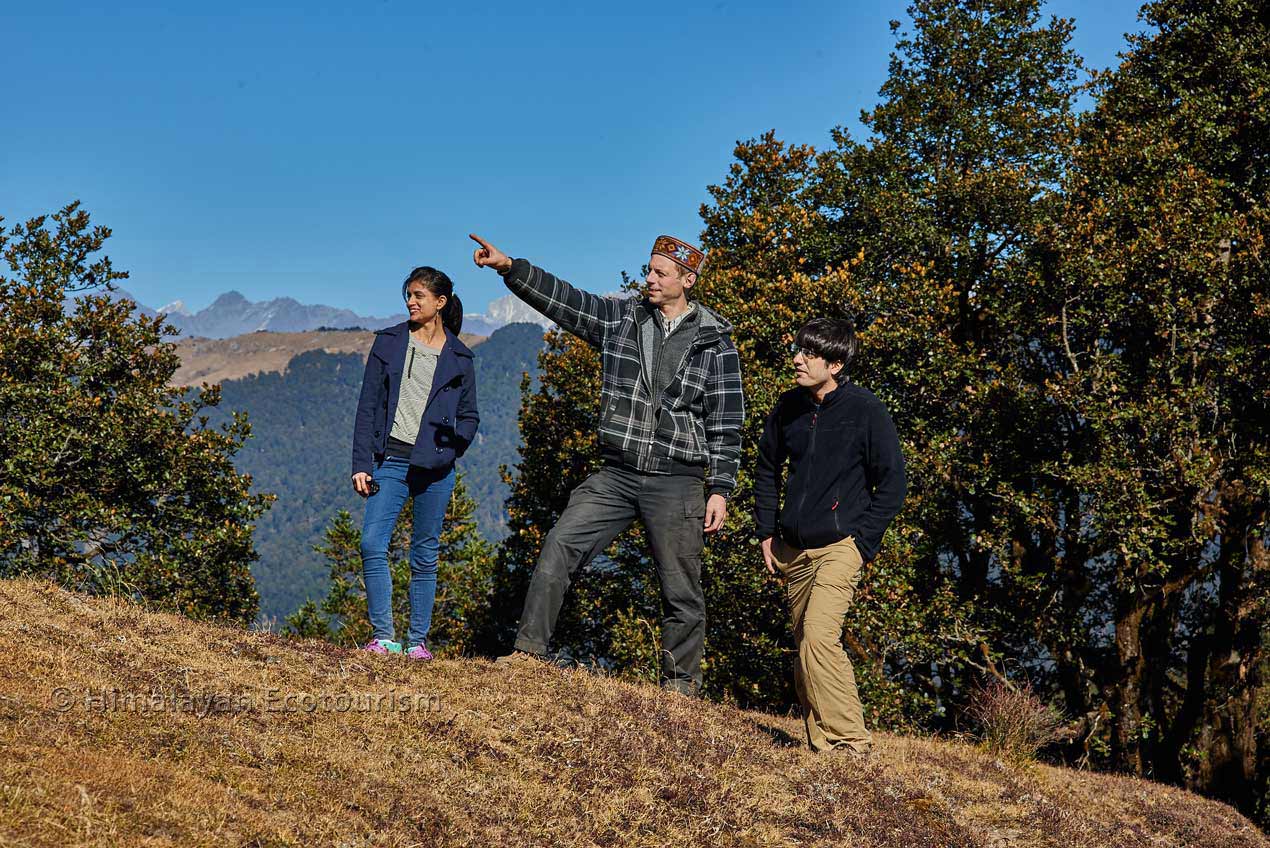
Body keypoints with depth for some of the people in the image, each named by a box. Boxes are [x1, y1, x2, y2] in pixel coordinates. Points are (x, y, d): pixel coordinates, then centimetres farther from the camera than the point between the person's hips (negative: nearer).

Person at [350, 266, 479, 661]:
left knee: (425, 555, 3)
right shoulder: (389, 342, 9)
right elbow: (368, 405, 6)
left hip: (434, 466, 0)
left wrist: (452, 445, -9)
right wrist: (361, 464, -1)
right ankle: (383, 636, -3)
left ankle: (418, 640, 12)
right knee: (372, 544, -12)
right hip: (391, 460, 1)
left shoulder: (458, 356, 8)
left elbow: (469, 415, 13)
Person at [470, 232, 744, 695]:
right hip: (615, 474, 3)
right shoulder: (621, 318, 7)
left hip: (676, 483, -3)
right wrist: (509, 267, -13)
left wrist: (720, 489, -6)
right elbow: (561, 298, 0)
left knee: (681, 589, 4)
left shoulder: (714, 342, -2)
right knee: (559, 548, -8)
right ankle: (529, 649, -1)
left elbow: (726, 423, -2)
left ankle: (681, 685, 17)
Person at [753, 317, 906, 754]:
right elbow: (766, 469, 19)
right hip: (793, 549, 6)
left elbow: (892, 483, -6)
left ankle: (849, 742, -14)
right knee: (805, 645, 10)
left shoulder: (865, 409, -10)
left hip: (840, 546, -6)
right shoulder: (788, 407, 5)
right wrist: (767, 533, 13)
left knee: (819, 635, -21)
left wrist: (863, 542, -10)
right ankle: (820, 743, 20)